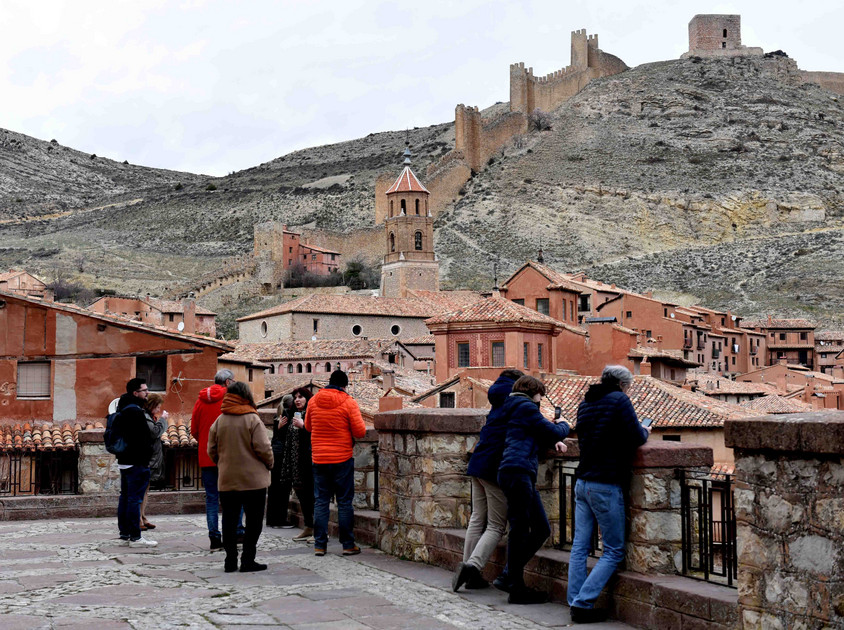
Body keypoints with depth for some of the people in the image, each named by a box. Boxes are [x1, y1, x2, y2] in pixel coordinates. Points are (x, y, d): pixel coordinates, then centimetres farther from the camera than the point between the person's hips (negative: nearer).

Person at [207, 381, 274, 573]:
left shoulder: (219, 420, 4)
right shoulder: (252, 419, -10)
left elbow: (212, 450, 8)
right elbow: (263, 448, -12)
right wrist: (269, 465, 6)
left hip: (227, 480, 4)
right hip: (254, 479, -4)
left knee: (229, 520, 10)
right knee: (254, 521, 4)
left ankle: (231, 560, 12)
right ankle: (248, 560, 3)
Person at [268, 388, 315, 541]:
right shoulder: (290, 414, 16)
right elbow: (282, 437, 22)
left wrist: (303, 426, -22)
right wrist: (279, 426, 4)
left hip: (308, 460, -8)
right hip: (293, 460, 8)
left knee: (310, 493, -8)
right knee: (301, 494, 11)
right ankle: (308, 528, 19)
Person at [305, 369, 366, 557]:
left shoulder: (313, 401, 3)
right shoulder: (348, 402, -8)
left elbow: (308, 427, 16)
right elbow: (360, 432, -9)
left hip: (319, 459, 3)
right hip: (342, 458, -3)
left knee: (320, 501, 8)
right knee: (344, 502, 4)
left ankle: (319, 544, 7)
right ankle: (348, 544, 7)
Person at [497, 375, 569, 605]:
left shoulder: (515, 407, 26)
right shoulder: (526, 406, -4)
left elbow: (536, 436, 32)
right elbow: (552, 432, -6)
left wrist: (553, 441, 13)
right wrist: (563, 425, 16)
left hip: (521, 475, 10)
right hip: (517, 471, -10)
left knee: (542, 529, 10)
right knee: (520, 531, -8)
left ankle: (511, 575, 14)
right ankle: (517, 590, -5)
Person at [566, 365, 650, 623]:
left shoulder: (585, 404, 14)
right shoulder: (619, 400, -9)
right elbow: (636, 437, -14)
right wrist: (645, 431, 9)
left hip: (583, 483, 7)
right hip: (606, 486, -7)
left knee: (579, 547, 9)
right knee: (613, 551, 2)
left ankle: (575, 603, 7)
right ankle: (583, 602, -6)